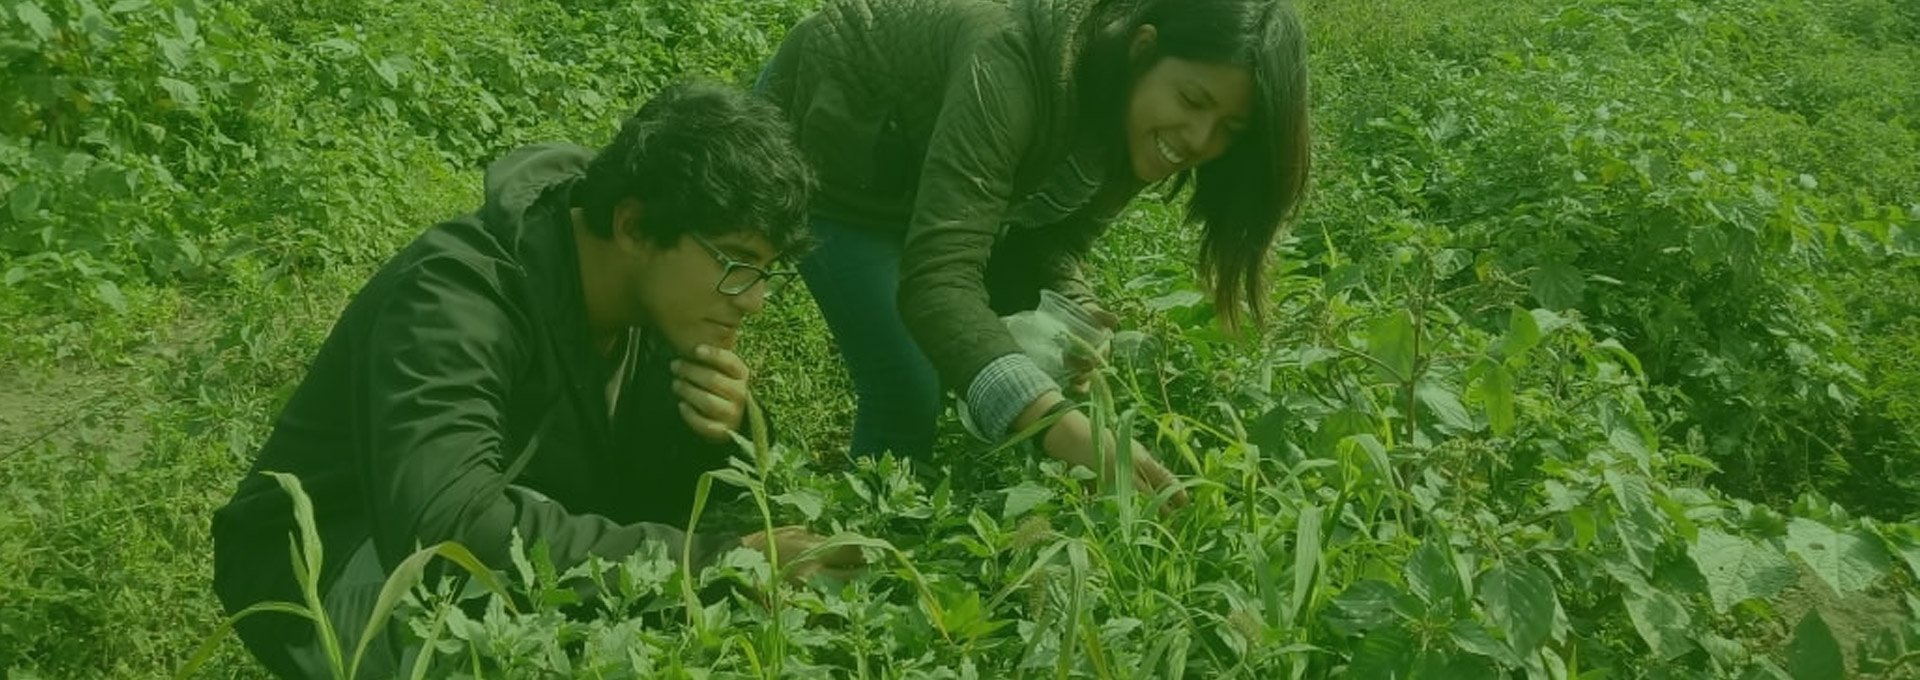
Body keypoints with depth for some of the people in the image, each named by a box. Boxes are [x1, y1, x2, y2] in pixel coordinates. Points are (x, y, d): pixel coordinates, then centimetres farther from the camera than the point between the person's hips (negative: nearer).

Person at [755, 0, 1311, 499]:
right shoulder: (1014, 70, -41)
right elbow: (936, 280, -50)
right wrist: (1064, 426, -61)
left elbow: (1047, 241, -9)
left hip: (926, 156, 7)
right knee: (908, 393, -13)